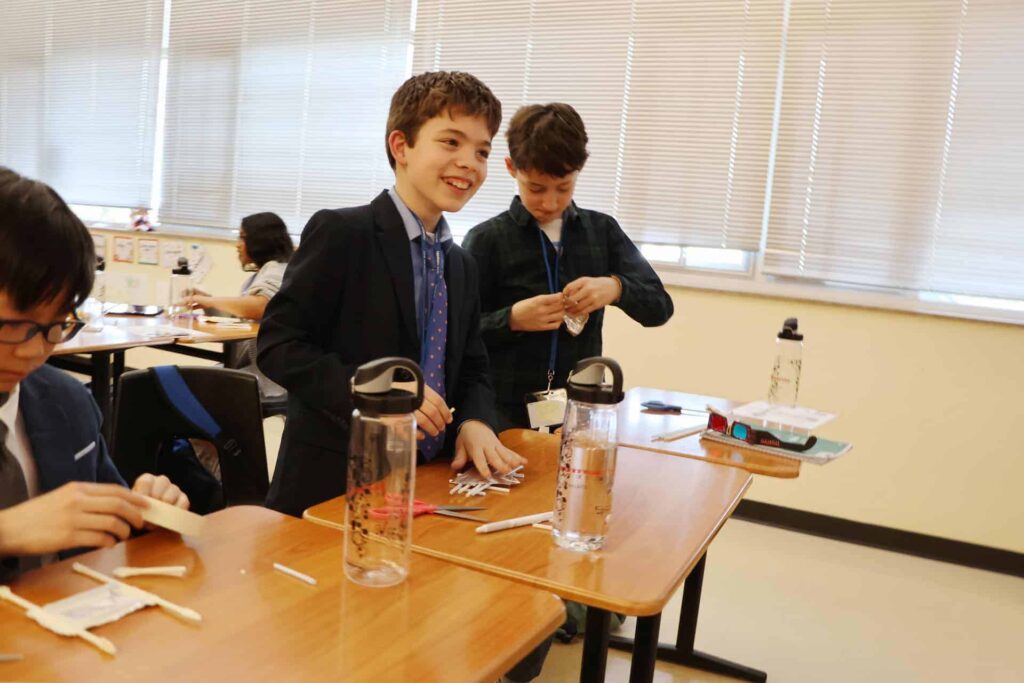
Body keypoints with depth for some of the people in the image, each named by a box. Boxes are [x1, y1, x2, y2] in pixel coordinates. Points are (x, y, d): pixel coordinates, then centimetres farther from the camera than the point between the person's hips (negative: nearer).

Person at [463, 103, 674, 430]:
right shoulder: (486, 239, -1)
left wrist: (616, 287, -13)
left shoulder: (602, 230, 8)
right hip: (507, 410, -2)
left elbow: (659, 307, 6)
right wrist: (511, 319, -17)